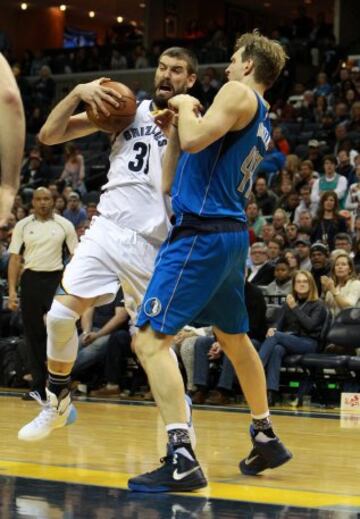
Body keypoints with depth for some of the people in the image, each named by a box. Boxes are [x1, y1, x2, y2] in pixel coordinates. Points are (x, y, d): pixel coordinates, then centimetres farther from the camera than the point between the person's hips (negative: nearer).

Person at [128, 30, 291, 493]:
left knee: (150, 338, -14)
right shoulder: (260, 124, 20)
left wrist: (185, 107, -4)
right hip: (232, 234, 10)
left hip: (202, 233, -10)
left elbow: (195, 140, -22)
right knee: (234, 338, 26)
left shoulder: (238, 93, -6)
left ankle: (181, 459, -22)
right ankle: (265, 438, 37)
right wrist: (174, 129, 20)